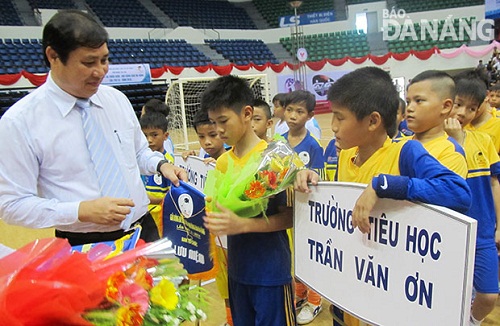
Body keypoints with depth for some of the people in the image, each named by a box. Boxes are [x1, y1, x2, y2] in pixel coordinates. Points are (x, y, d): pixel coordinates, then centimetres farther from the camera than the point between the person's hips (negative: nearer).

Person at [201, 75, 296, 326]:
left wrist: (242, 225, -28)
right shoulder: (223, 161, 3)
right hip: (237, 268, 6)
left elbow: (289, 217, -17)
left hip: (270, 270, -6)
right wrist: (212, 218, -8)